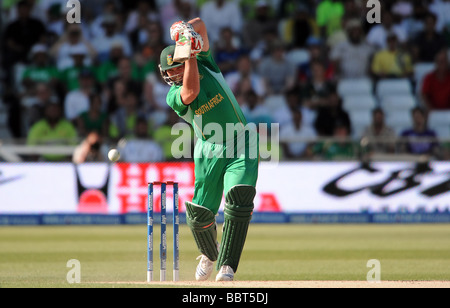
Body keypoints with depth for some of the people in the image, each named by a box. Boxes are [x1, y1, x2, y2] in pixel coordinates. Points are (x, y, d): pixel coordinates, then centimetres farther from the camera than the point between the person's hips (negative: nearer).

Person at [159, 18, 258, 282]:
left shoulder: (204, 64, 1)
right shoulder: (175, 96, -7)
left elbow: (200, 24, -3)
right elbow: (191, 93, -31)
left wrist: (187, 29, -23)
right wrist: (188, 54, -29)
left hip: (242, 144, 0)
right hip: (209, 152, 0)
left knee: (239, 198, -23)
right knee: (200, 215, -1)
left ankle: (227, 267, -23)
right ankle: (209, 255, 34)